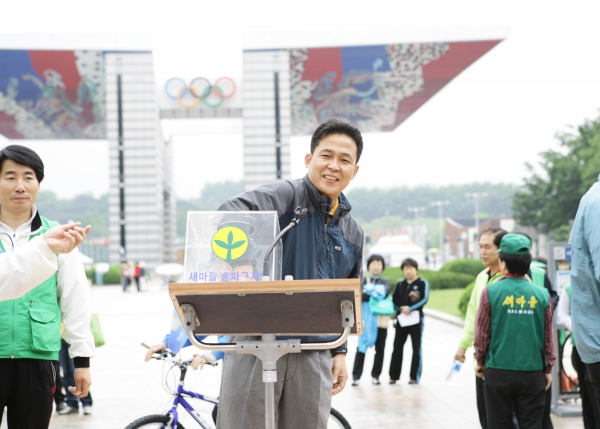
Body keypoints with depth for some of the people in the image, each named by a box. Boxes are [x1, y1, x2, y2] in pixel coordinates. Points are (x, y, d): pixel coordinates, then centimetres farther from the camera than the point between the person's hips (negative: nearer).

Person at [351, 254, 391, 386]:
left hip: (381, 319, 2)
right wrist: (375, 294, -10)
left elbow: (385, 292, -8)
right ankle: (356, 376, -6)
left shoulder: (385, 281, 14)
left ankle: (376, 375, 10)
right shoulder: (363, 281, 11)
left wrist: (368, 291, -9)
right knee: (362, 347, -6)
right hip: (366, 319, -2)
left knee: (380, 349, 3)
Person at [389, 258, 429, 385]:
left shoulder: (422, 283, 2)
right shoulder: (400, 284, 14)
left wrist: (410, 308, -17)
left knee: (416, 348, 0)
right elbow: (394, 300, 9)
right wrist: (401, 308, -10)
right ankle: (394, 376, 5)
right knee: (397, 347, 1)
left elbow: (424, 299, -9)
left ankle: (415, 377, 4)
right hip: (401, 319, 4)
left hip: (416, 318, -3)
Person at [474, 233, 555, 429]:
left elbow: (481, 334, -2)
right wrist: (548, 369, 17)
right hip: (532, 372, 1)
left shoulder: (491, 292, -8)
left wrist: (480, 361, 13)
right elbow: (548, 338, 5)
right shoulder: (542, 295, -1)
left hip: (498, 371, -1)